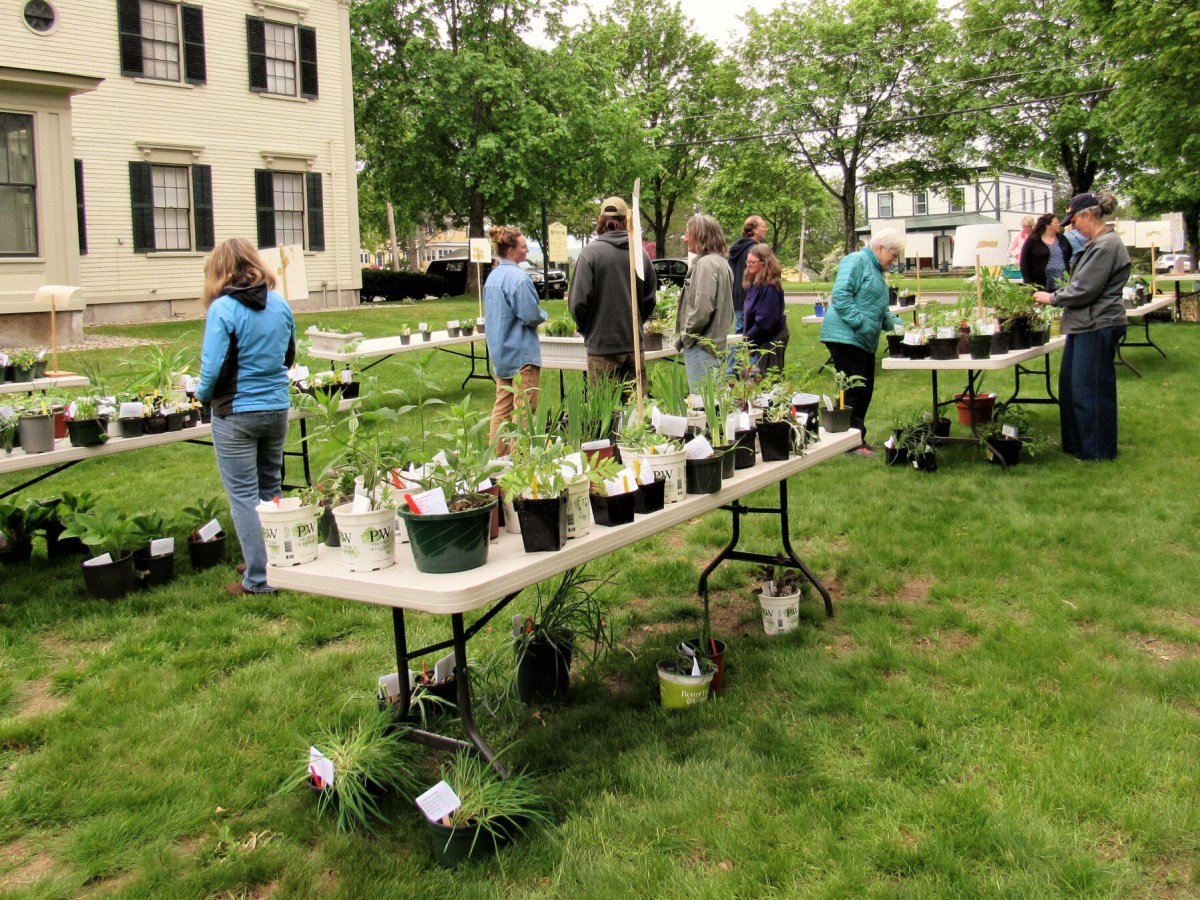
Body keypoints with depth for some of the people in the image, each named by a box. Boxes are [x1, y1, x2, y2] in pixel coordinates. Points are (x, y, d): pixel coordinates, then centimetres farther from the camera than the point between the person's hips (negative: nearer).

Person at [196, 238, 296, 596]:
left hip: (236, 414, -6)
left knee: (244, 496, 3)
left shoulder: (223, 308, -14)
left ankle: (258, 579, 5)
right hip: (277, 408, 6)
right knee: (271, 491, 19)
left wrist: (202, 393, 1)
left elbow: (213, 365, -17)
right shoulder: (281, 305, 3)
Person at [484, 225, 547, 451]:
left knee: (502, 405, 14)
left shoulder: (492, 276, 10)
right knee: (524, 408, -3)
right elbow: (531, 316, -21)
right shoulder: (518, 277, -18)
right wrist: (542, 316, 1)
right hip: (522, 352, -9)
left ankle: (496, 453, 18)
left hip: (500, 352, 9)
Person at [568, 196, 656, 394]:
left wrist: (585, 328, 9)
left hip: (603, 345, -4)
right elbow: (649, 299, 11)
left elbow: (579, 301, -9)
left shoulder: (591, 253, -9)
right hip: (634, 343, 4)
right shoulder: (641, 253, 4)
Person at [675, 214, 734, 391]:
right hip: (717, 344, 10)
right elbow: (728, 309, 20)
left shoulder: (706, 263, -14)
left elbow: (702, 310, -22)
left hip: (701, 346, -10)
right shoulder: (722, 262, 16)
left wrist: (685, 337, -10)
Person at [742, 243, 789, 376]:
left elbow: (764, 321, -23)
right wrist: (748, 338, 8)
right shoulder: (755, 283, 9)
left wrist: (748, 340, -15)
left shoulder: (769, 287, -20)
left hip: (772, 339, -10)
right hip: (765, 339, 10)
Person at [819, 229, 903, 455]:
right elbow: (840, 296, -20)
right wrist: (861, 323, -22)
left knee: (864, 391, 11)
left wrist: (893, 323, 12)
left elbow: (879, 308, 28)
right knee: (853, 391, -9)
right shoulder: (857, 261, -9)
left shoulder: (876, 270, 21)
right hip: (846, 336, -10)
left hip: (865, 342, 10)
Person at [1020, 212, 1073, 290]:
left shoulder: (1061, 239, 11)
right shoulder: (1033, 240, -2)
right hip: (1040, 286, -5)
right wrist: (1028, 282, -11)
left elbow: (1071, 256, 20)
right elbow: (1024, 261, -4)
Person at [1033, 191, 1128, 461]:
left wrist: (1052, 297, -7)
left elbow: (1084, 290, -20)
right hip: (1084, 325, 11)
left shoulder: (1106, 246, -19)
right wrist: (1055, 295, 11)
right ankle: (1076, 443, 27)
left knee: (1090, 389, -2)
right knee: (1071, 385, 16)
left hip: (1097, 327, -11)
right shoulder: (1096, 244, 13)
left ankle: (1097, 450, 10)